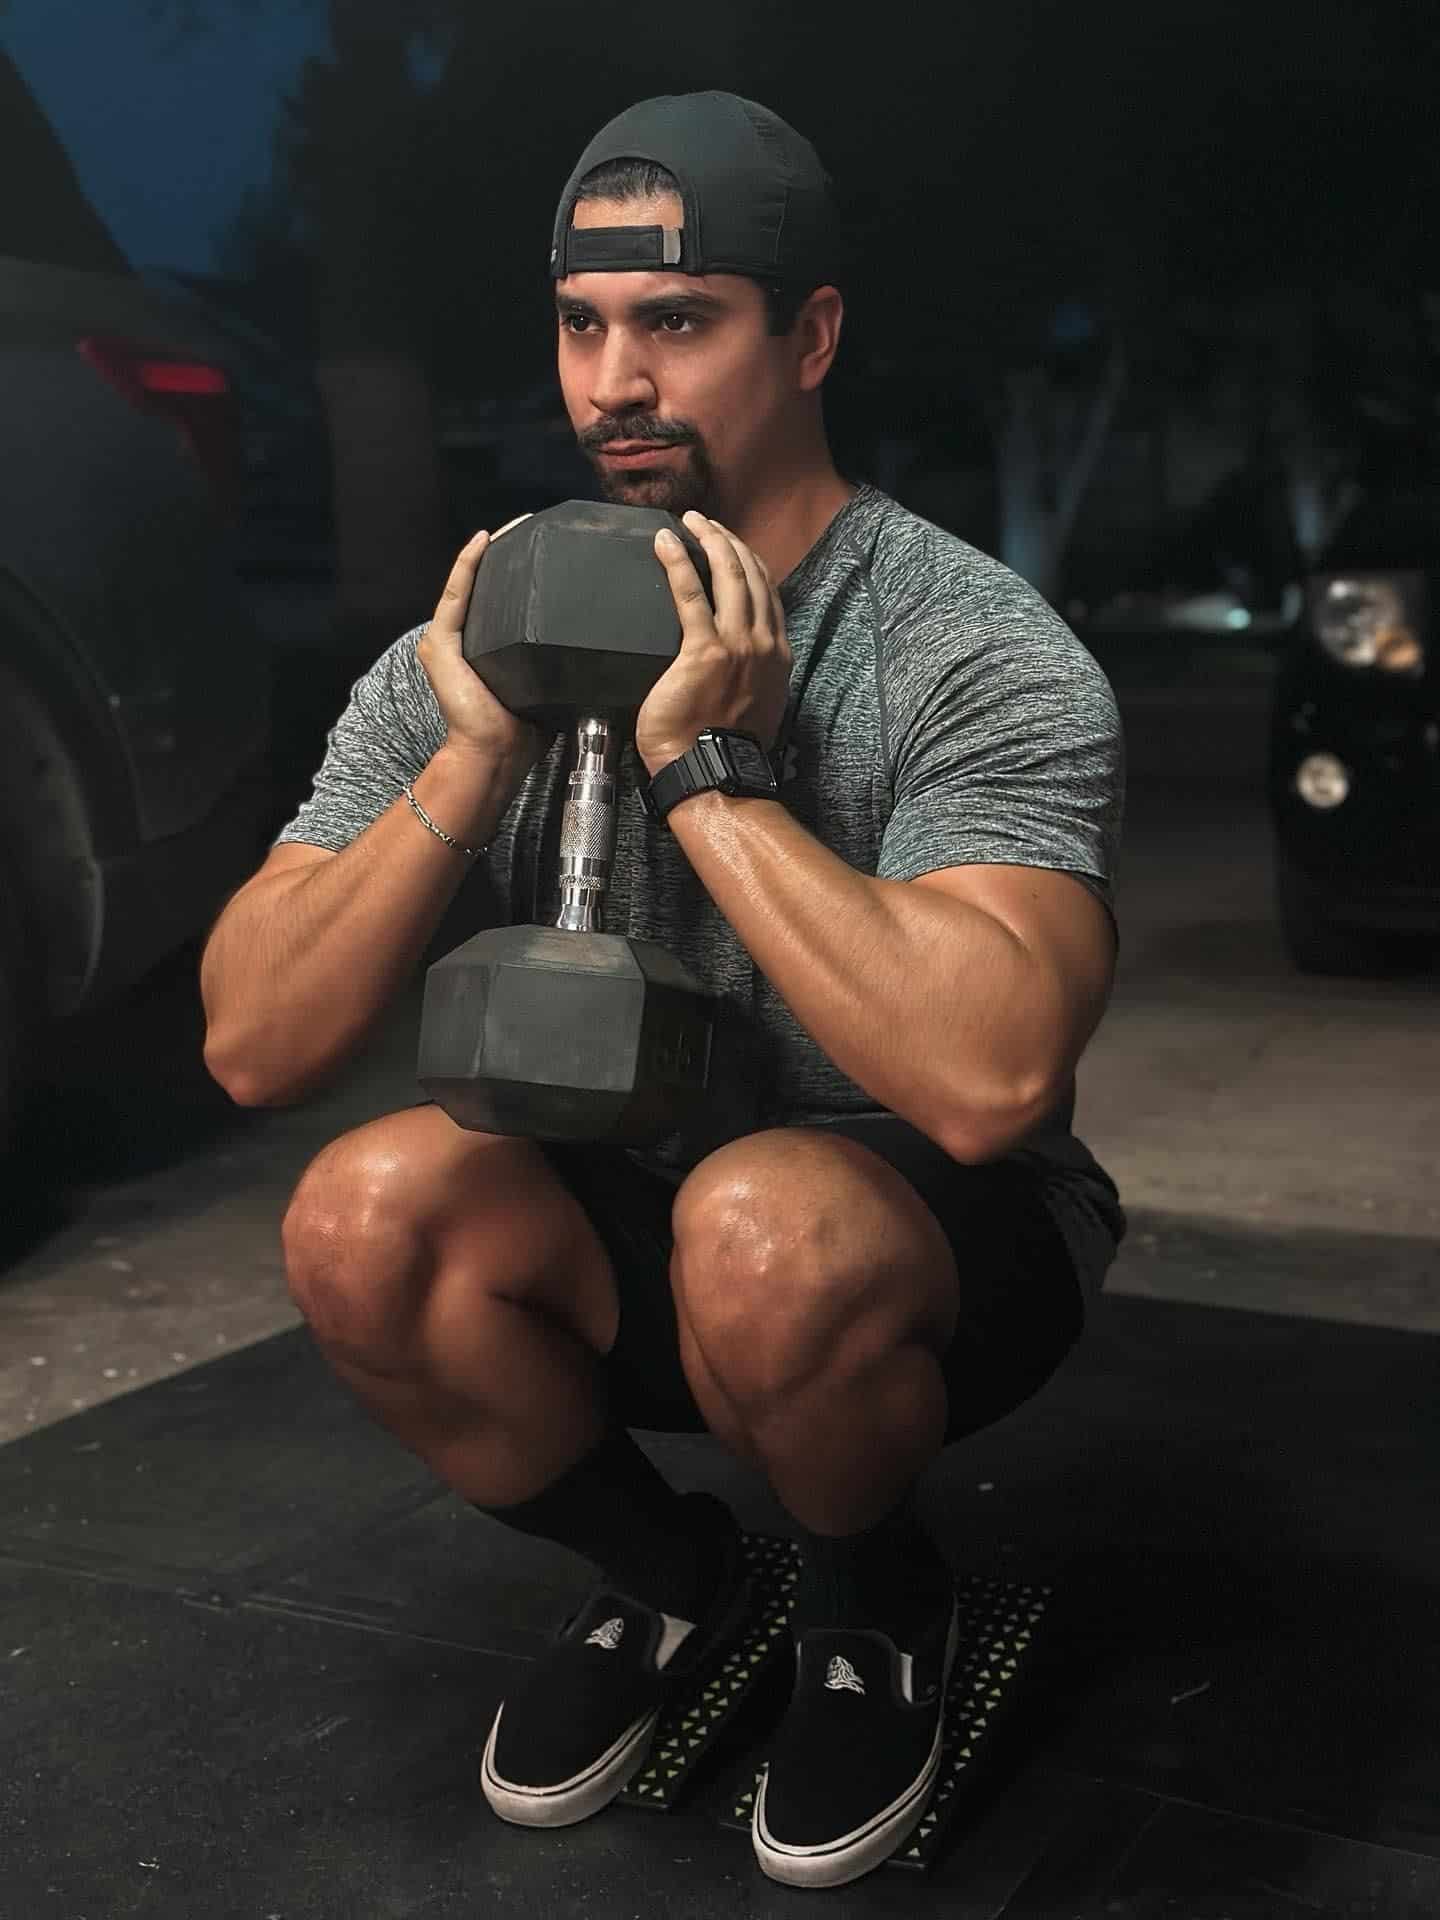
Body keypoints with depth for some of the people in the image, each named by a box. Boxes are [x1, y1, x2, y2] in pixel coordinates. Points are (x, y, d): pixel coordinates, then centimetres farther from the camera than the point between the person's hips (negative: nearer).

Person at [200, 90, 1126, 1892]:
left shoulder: (977, 658, -19)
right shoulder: (467, 649, -5)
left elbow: (987, 1078, -36)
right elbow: (253, 1046, -12)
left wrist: (702, 765, -30)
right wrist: (480, 756, -23)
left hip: (936, 1260, -3)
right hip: (632, 1233, 4)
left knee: (763, 1228, -37)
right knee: (369, 1212, -25)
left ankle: (874, 1603, 0)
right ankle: (656, 1575, 5)